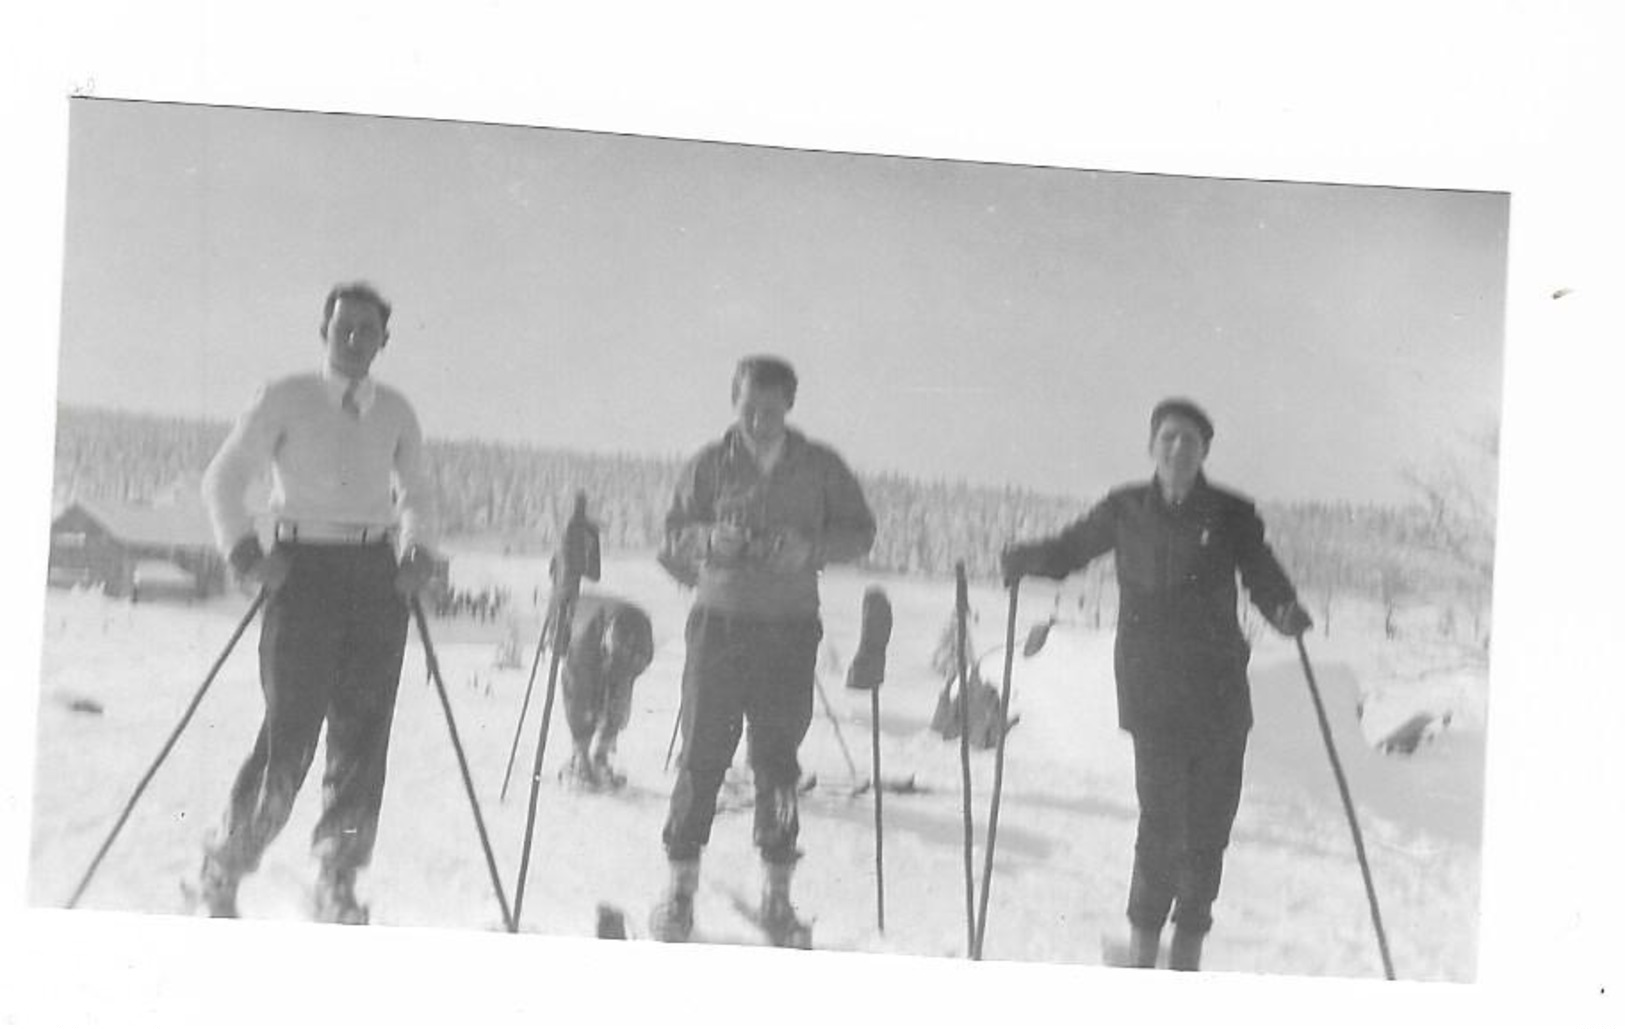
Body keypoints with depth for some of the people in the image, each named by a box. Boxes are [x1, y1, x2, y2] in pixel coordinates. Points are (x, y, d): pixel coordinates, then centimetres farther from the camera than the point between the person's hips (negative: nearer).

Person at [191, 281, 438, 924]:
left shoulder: (396, 414, 12)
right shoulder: (287, 400, 2)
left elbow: (415, 495, 24)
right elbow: (223, 479, 4)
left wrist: (418, 553, 6)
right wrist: (244, 552, -8)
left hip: (377, 574, 4)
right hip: (303, 568, -3)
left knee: (363, 733, -3)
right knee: (290, 732, -10)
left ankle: (337, 887, 5)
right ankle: (223, 872, 6)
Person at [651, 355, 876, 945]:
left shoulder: (819, 467, 6)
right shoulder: (711, 465, 4)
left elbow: (859, 532, 7)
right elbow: (672, 537, 2)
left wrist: (809, 548, -12)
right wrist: (711, 539, -20)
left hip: (791, 630, 1)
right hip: (720, 623, -1)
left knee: (778, 760, 3)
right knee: (702, 757, -3)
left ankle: (777, 896, 11)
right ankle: (680, 887, 5)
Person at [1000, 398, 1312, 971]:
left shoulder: (1232, 516, 4)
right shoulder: (1126, 511, 6)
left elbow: (1264, 582, 3)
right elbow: (1070, 550, 16)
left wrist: (1287, 613, -19)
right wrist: (1023, 560, -4)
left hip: (1221, 693, 1)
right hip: (1152, 695, -1)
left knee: (1208, 831, 4)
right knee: (1163, 827, -11)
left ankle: (1187, 956, 16)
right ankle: (1142, 953, 1)